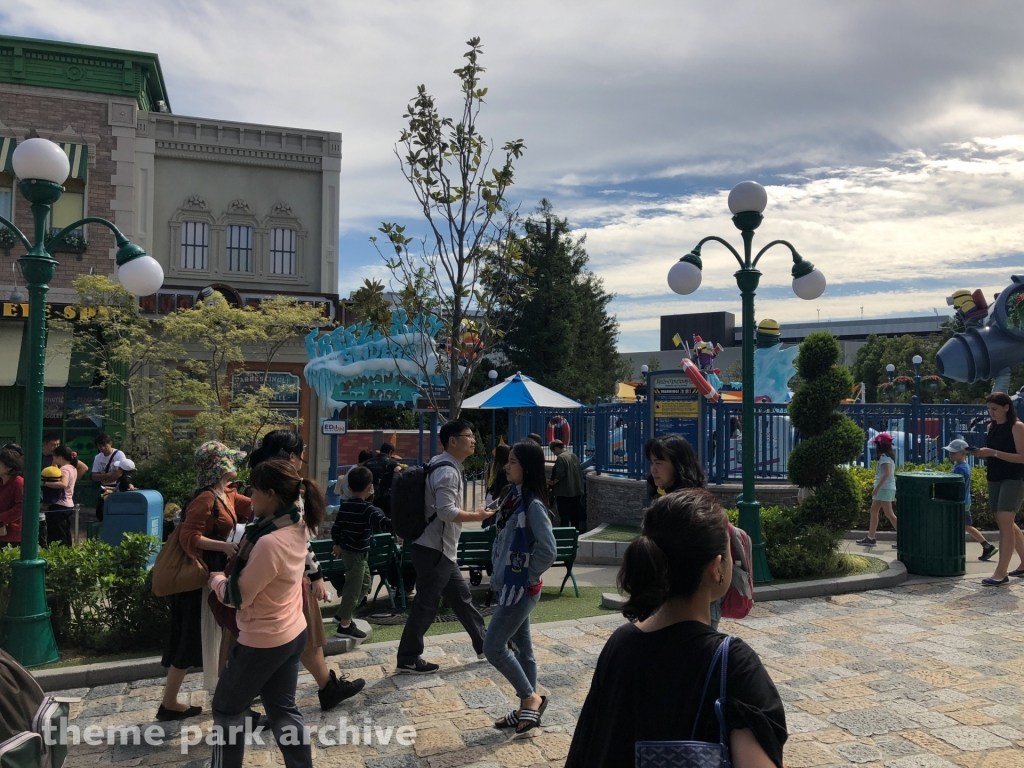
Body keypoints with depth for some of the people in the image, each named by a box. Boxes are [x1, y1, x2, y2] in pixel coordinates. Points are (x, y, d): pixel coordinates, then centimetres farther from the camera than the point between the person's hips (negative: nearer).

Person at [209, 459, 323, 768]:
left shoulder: (269, 543, -31)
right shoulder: (297, 526, -6)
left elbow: (237, 596, -18)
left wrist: (216, 579, 0)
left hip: (263, 642, -8)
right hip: (293, 633, 8)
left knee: (227, 709, 16)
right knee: (283, 709, 19)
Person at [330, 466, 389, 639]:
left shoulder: (344, 505, 4)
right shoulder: (368, 509, -19)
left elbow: (336, 527, 13)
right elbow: (384, 525, -31)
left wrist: (338, 544, 26)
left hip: (347, 550, 8)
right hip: (357, 553, -8)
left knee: (365, 582, 21)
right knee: (354, 587, 2)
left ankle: (342, 614, 30)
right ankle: (345, 624, 12)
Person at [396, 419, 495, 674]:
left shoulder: (445, 466, 13)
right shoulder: (447, 471, -19)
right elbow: (446, 512, -27)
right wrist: (477, 516, -16)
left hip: (442, 549, 11)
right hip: (434, 549, -11)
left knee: (461, 596, 17)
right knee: (426, 604, -1)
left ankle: (484, 645, 28)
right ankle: (408, 660, 10)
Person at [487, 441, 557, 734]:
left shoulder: (533, 504, -19)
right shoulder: (513, 496, 6)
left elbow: (547, 550, -25)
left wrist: (528, 576, -13)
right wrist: (498, 577, 11)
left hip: (521, 589, -8)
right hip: (508, 585, 8)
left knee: (493, 647, -3)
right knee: (521, 648, 16)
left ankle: (531, 698, 13)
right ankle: (527, 707, 27)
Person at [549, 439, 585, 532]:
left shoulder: (561, 458, -15)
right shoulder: (574, 456, 11)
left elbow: (560, 475, -22)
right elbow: (580, 473, 16)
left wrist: (552, 482, -7)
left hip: (564, 493, -8)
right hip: (577, 491, 8)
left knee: (564, 517, -1)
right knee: (575, 515, 13)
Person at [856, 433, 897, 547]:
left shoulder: (884, 457, -15)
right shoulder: (889, 455, 13)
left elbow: (887, 473, -25)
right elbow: (891, 473, 15)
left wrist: (877, 487, -24)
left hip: (885, 488, -10)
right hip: (885, 488, 10)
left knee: (889, 514, -7)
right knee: (873, 511, 12)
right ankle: (870, 538, 15)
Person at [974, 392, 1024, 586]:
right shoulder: (991, 427, 11)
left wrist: (994, 453, -24)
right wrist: (982, 454, -4)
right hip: (994, 479, 8)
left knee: (1005, 523, -11)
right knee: (1006, 524, 14)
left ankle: (1001, 573, -9)